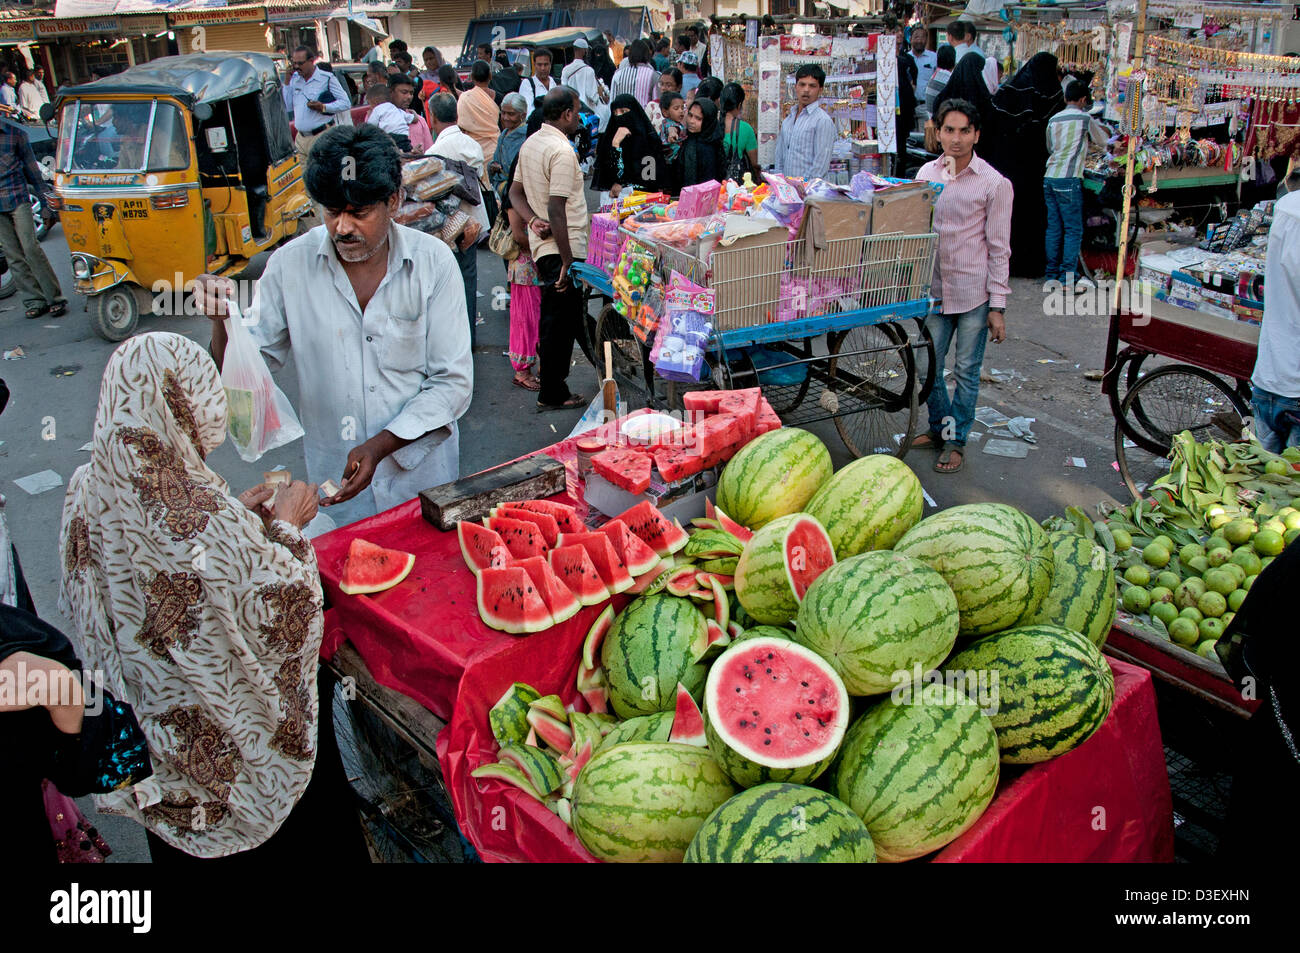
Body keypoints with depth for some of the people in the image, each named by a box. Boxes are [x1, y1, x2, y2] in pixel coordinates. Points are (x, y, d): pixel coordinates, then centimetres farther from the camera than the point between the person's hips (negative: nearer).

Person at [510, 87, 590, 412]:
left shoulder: (530, 143, 11)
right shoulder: (562, 151, -18)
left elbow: (515, 192, 15)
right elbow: (556, 209, -24)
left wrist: (534, 219, -1)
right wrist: (567, 260, -22)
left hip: (541, 244, 10)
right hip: (563, 247, -10)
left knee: (553, 318, 22)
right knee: (562, 321, -1)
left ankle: (551, 383, 36)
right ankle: (552, 393, 7)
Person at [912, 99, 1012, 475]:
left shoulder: (994, 183, -6)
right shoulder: (927, 173, 5)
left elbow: (999, 248, -5)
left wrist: (998, 306, -7)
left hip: (974, 293, -4)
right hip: (933, 289, 4)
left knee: (966, 372, 5)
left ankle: (956, 441, 20)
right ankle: (939, 427, 31)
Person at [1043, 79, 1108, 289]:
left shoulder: (1053, 120, 12)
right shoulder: (1085, 119, -3)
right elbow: (1102, 142, 10)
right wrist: (1100, 130, 32)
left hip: (1049, 178, 6)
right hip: (1069, 180, -6)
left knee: (1053, 228, 10)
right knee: (1074, 230, -1)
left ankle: (1051, 274, 12)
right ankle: (1067, 278, -3)